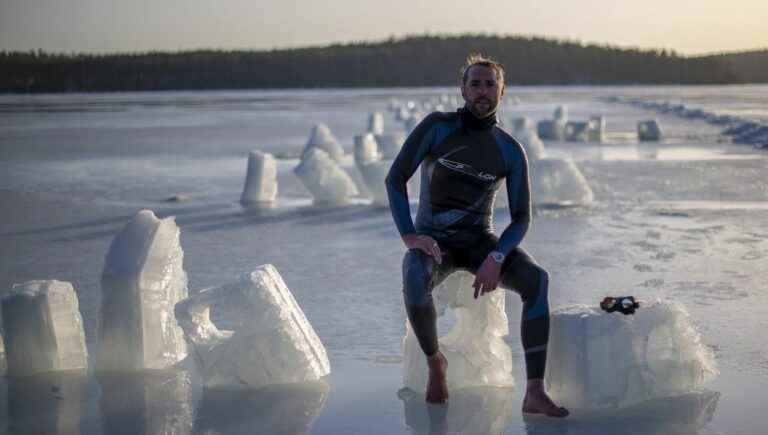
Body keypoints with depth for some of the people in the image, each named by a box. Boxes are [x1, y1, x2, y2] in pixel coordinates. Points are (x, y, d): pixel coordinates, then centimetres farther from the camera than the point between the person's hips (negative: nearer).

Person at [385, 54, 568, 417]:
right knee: (414, 279, -38)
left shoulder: (510, 151, -1)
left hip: (479, 239, 2)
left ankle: (535, 393, -30)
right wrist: (409, 235, -21)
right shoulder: (437, 127, -6)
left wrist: (496, 258, -22)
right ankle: (434, 361, -9)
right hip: (433, 240, -2)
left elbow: (521, 218, -2)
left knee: (536, 279, -28)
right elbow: (395, 178, -8)